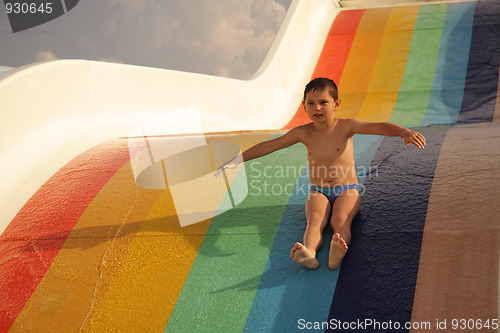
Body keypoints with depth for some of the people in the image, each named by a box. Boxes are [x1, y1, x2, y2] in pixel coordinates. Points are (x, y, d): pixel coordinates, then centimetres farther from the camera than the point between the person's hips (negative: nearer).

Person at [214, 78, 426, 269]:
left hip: (347, 190, -1)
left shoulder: (346, 127, -2)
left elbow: (379, 127, -13)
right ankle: (308, 252, -57)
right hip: (318, 192, 1)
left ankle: (338, 252, -59)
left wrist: (404, 132, -32)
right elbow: (270, 146, 5)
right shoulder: (303, 133, 4)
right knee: (315, 218, -30)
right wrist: (238, 160, 4)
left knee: (340, 219, -31)